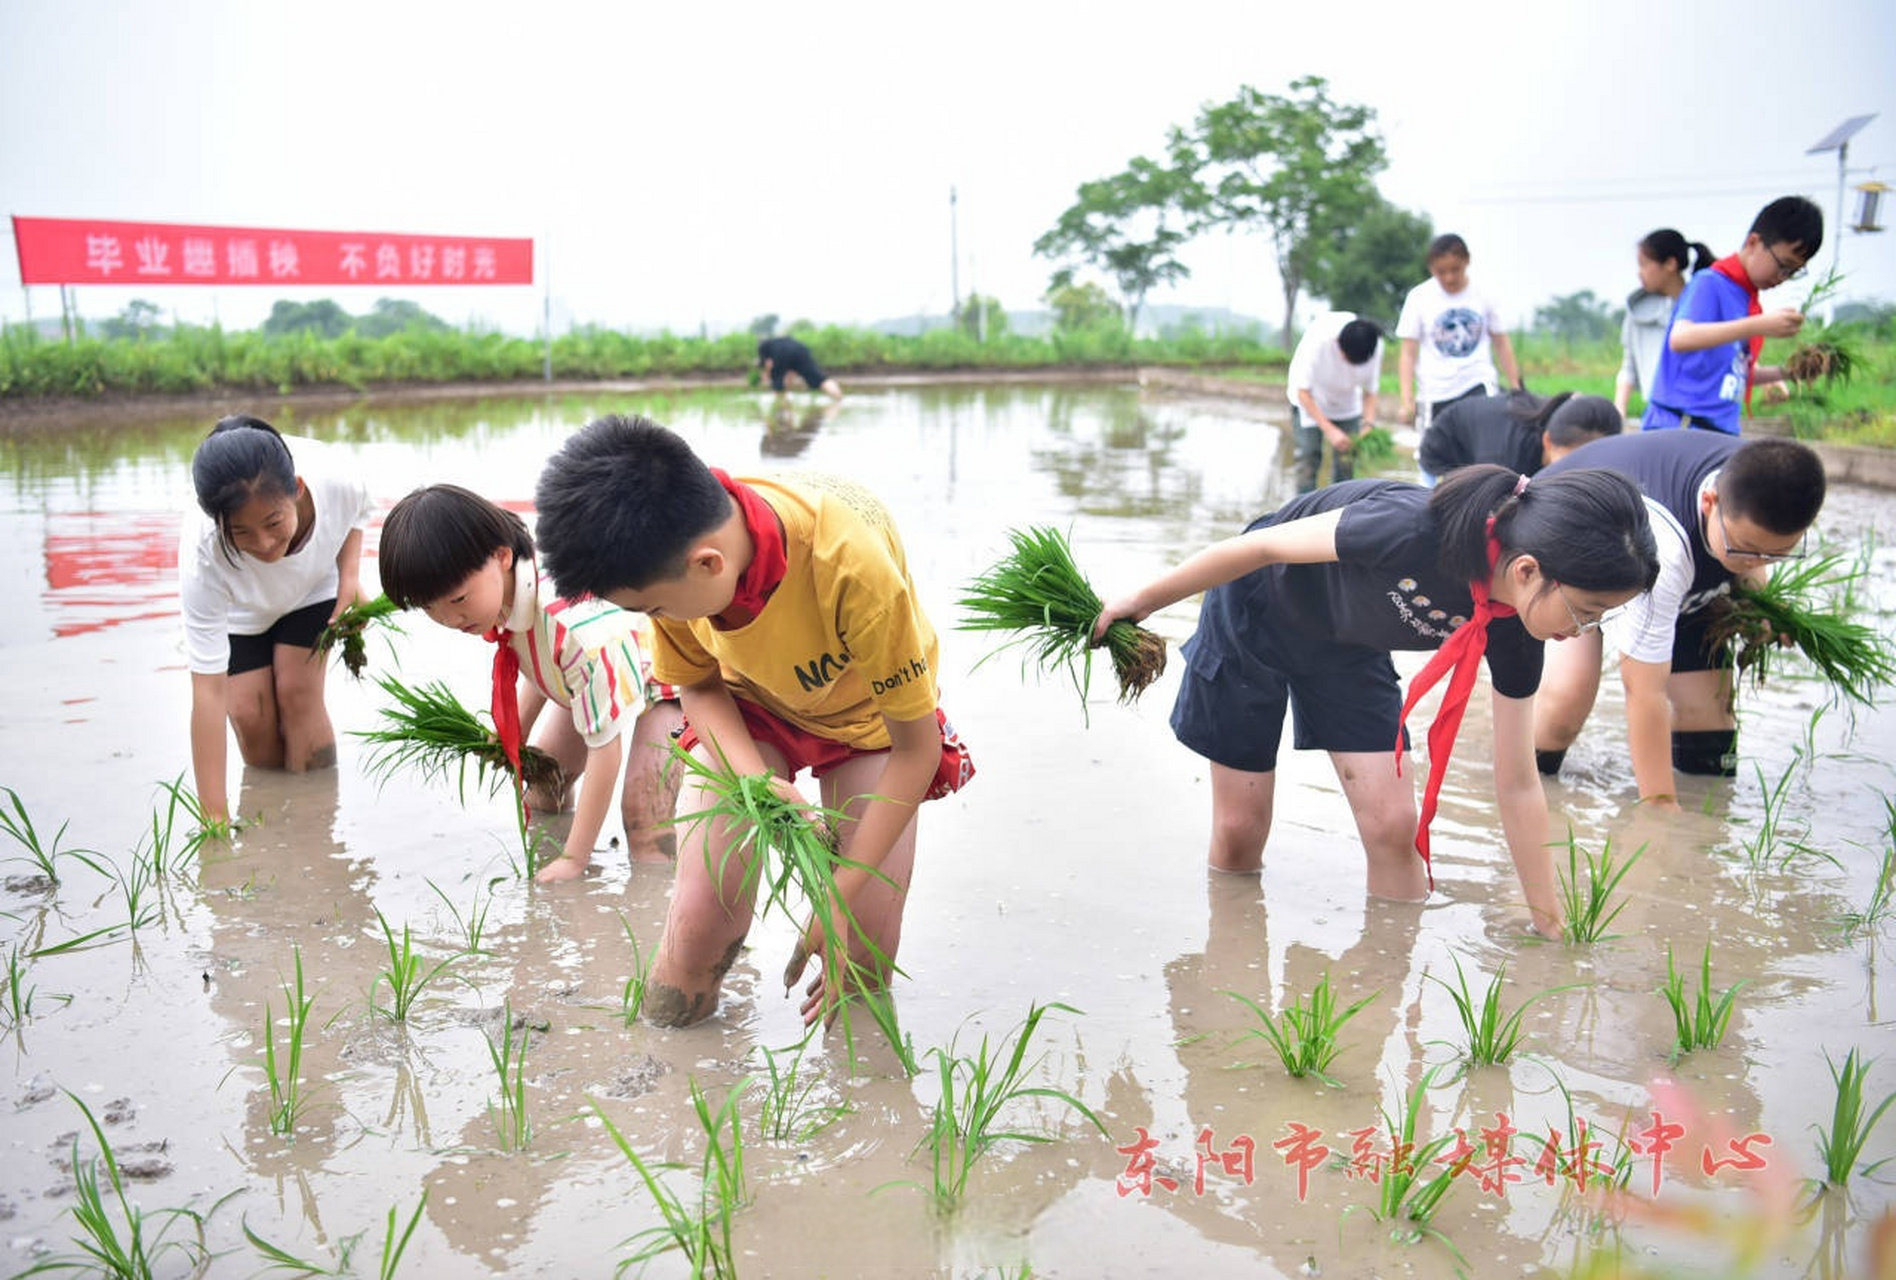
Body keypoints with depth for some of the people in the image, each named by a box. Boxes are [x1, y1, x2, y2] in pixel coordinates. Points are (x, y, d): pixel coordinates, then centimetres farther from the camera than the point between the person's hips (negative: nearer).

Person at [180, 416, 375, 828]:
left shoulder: (333, 480, -40)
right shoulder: (202, 556, -43)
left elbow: (358, 511, -8)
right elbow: (208, 690, -42)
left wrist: (350, 578, -24)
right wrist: (214, 819, -42)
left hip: (313, 586, 1)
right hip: (236, 608, -1)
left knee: (298, 691, -15)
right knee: (249, 713, -12)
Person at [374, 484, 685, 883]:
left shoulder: (575, 623, -45)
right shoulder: (498, 597, -20)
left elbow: (605, 747, -36)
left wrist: (574, 859, -30)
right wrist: (513, 736, -5)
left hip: (663, 670, -8)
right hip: (591, 673, 8)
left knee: (644, 819, -23)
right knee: (542, 792, 6)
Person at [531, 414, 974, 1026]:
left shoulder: (851, 563, -41)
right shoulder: (669, 554, -27)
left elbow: (918, 751, -27)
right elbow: (698, 684, -6)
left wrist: (840, 901, -24)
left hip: (865, 715, -2)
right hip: (747, 706, 2)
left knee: (864, 961, -9)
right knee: (699, 926, -14)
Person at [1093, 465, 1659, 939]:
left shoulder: (1512, 628, -21)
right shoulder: (1414, 529, -41)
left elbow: (1517, 785, -11)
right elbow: (1262, 546, -27)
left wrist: (1551, 924, -8)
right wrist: (1142, 601, -15)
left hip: (1347, 648, 4)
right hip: (1256, 614, -4)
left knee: (1393, 826, -8)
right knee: (1240, 831, 1)